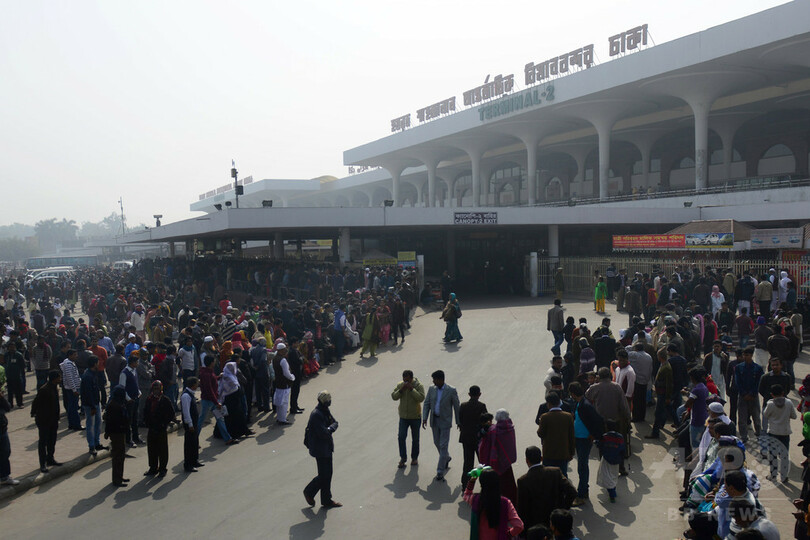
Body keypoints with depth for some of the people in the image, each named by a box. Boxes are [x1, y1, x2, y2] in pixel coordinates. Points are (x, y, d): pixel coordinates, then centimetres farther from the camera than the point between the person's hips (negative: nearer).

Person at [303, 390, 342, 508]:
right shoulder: (316, 414, -24)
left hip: (327, 448, 9)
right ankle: (309, 492, 22)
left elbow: (335, 423, 8)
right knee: (323, 475, -1)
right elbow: (323, 433, -28)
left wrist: (330, 428, -12)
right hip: (320, 449, -9)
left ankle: (326, 500, 24)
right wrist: (330, 429, -9)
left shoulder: (325, 411, 7)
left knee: (328, 474, 15)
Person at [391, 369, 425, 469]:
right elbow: (394, 397, -7)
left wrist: (412, 389, -30)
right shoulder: (400, 385, -2)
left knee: (415, 439, 10)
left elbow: (421, 398, -25)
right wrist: (401, 390, -22)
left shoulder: (419, 386, -13)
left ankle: (414, 458, 27)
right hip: (403, 416, 2)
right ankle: (403, 458, 5)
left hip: (415, 416, -2)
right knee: (401, 437, -8)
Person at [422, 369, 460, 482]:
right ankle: (446, 458, 45)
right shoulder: (432, 389, 0)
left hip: (445, 421, -5)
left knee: (443, 446, -5)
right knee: (437, 443, 17)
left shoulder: (451, 391, -12)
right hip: (434, 420, 5)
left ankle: (440, 471, -1)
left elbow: (456, 406, -4)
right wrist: (424, 419, -6)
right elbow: (426, 404, 4)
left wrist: (458, 422, 1)